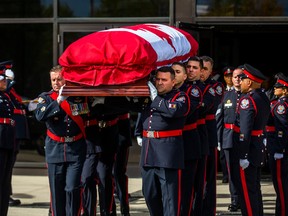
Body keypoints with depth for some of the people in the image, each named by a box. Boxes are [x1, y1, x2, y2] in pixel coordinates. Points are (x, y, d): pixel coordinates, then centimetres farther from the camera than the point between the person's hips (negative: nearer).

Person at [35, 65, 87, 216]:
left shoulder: (79, 96, 5)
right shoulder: (46, 97, 3)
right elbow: (40, 115, -15)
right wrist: (59, 100, -23)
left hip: (76, 150, -1)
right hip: (55, 150, 1)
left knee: (73, 189, -9)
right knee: (57, 191, 4)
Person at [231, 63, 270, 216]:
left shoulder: (247, 100, -19)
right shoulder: (264, 97, 9)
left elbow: (245, 130, -23)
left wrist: (243, 156, -22)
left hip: (247, 150, -9)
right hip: (259, 147, 9)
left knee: (246, 190, -3)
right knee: (255, 189, 18)